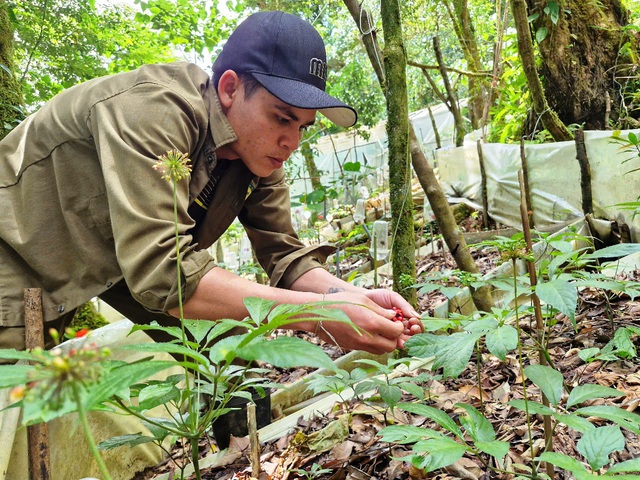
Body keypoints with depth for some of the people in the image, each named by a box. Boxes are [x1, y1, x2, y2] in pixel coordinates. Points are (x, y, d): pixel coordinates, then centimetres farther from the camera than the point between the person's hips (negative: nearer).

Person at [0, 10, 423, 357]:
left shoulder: (260, 154, -12)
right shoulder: (154, 111, -36)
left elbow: (284, 257, -11)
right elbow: (159, 269, -44)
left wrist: (357, 297, -31)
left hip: (129, 262, 6)